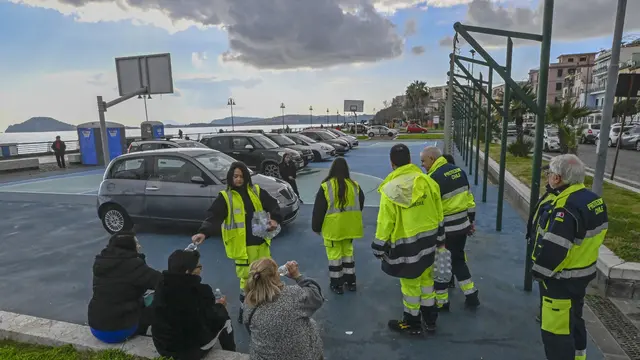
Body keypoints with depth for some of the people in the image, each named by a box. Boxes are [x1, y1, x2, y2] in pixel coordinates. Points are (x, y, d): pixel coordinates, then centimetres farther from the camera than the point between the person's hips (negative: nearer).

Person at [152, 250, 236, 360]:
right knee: (223, 316, 15)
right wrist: (219, 305, 11)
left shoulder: (162, 285, -9)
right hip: (192, 350, -6)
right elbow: (214, 320, -10)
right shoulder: (200, 291, -25)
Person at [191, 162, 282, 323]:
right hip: (242, 246, -4)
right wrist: (204, 232, -36)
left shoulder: (256, 191, 3)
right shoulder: (225, 197, -8)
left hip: (261, 242, 5)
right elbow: (214, 217, -18)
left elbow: (273, 205, 4)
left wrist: (275, 219, -17)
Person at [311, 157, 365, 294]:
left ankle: (336, 284, 19)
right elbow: (360, 205, 10)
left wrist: (316, 227, 2)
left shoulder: (325, 186, -13)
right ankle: (350, 281, 30)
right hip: (349, 226, 4)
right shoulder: (354, 185, -2)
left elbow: (318, 209, -9)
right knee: (348, 252, 20)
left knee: (334, 255, 8)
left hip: (332, 227, -4)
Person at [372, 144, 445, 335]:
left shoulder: (390, 189, -20)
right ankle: (430, 319, 37)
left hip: (406, 245, -5)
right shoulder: (428, 181, -5)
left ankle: (412, 322, 31)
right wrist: (440, 237, 18)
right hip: (428, 239, 6)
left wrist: (380, 248, -4)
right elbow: (438, 213, 5)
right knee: (426, 278, 22)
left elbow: (385, 223, -16)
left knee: (410, 283, 11)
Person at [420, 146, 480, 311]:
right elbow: (469, 199, 13)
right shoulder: (459, 171, 6)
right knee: (458, 259, 24)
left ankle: (441, 302, 22)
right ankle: (471, 296, 29)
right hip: (462, 226, 8)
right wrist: (471, 221, 22)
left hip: (444, 230, -8)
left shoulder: (434, 178, -20)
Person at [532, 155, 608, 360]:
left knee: (556, 331, 4)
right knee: (574, 321, 28)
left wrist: (538, 272, -15)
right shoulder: (594, 200, 2)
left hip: (561, 280, -10)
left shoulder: (566, 208, -30)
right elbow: (593, 236, 13)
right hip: (582, 273, 10)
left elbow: (553, 248, -30)